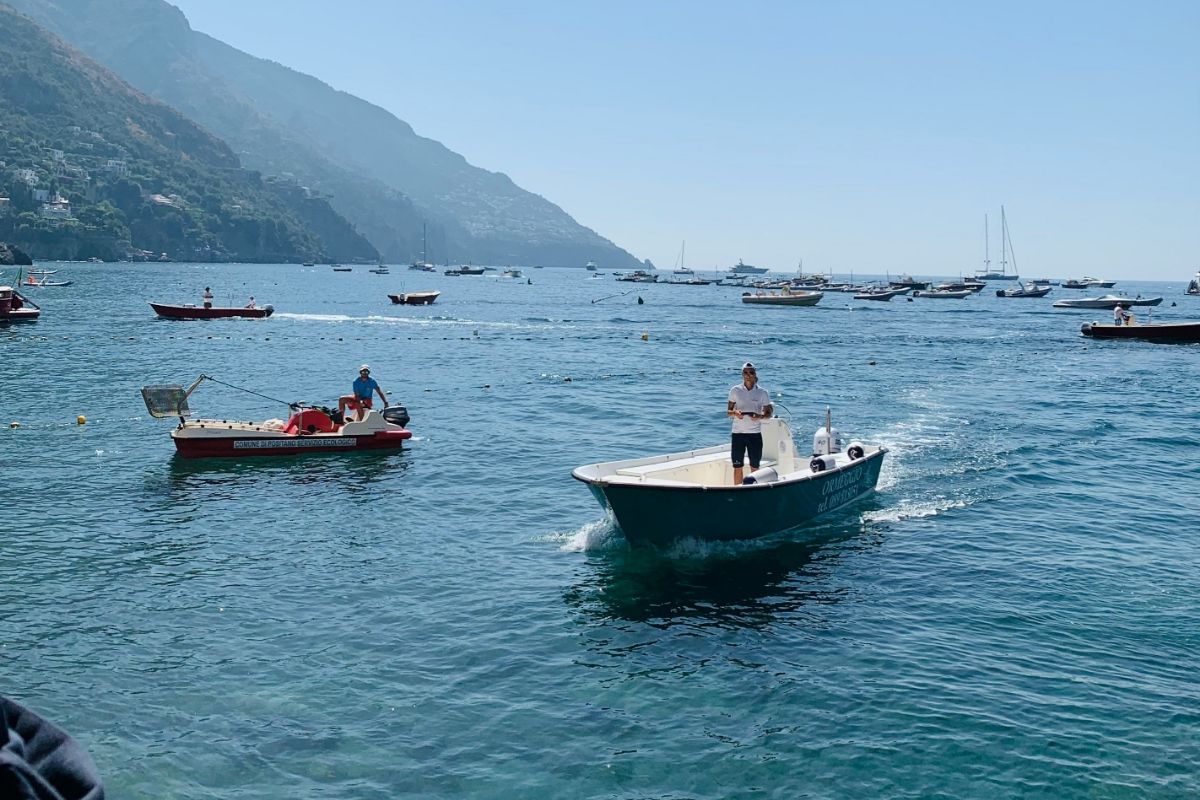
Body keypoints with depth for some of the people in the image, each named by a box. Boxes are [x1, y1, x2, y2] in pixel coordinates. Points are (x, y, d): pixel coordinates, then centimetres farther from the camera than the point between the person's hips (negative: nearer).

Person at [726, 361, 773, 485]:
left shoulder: (762, 392, 2)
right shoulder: (735, 390, 2)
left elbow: (769, 413, 6)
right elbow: (728, 412, 4)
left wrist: (760, 416, -16)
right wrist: (735, 413, -19)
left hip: (755, 433, 0)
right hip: (738, 433, 0)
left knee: (754, 467, 5)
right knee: (737, 466, 2)